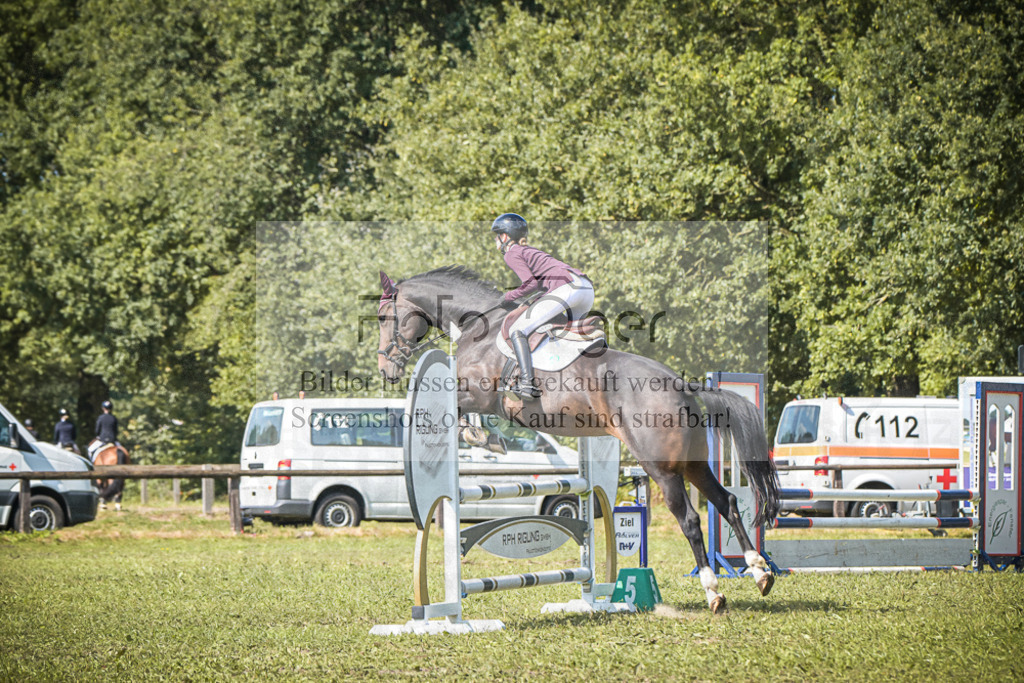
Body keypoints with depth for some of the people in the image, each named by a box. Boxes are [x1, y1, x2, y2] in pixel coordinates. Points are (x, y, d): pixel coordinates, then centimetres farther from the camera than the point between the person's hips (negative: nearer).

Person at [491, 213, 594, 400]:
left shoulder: (512, 254, 7)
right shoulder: (530, 250, 33)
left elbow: (531, 283, -6)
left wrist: (509, 296, 8)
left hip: (567, 287, -9)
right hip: (587, 287, 9)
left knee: (517, 331, -8)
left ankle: (527, 383, -22)